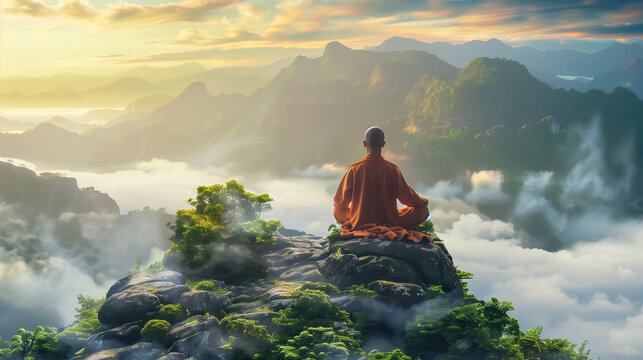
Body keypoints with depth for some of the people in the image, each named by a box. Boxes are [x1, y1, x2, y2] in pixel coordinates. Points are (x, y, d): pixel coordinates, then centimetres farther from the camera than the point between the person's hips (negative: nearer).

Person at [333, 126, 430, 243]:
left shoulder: (354, 169, -13)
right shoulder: (392, 169, -14)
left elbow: (340, 202, -7)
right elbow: (407, 198, -5)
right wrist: (423, 201, 17)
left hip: (360, 223, 1)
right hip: (390, 222, 0)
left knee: (338, 211, 30)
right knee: (422, 208, 17)